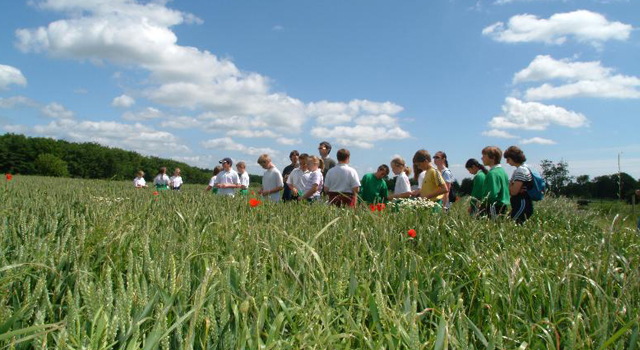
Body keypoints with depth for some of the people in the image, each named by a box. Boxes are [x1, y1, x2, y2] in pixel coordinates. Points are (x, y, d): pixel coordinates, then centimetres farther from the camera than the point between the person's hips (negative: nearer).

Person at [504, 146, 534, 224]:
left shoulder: (521, 170, -13)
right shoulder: (518, 170, 18)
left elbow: (514, 192, -18)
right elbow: (512, 190, 15)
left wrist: (508, 184, -1)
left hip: (522, 204, -10)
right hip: (519, 204, 10)